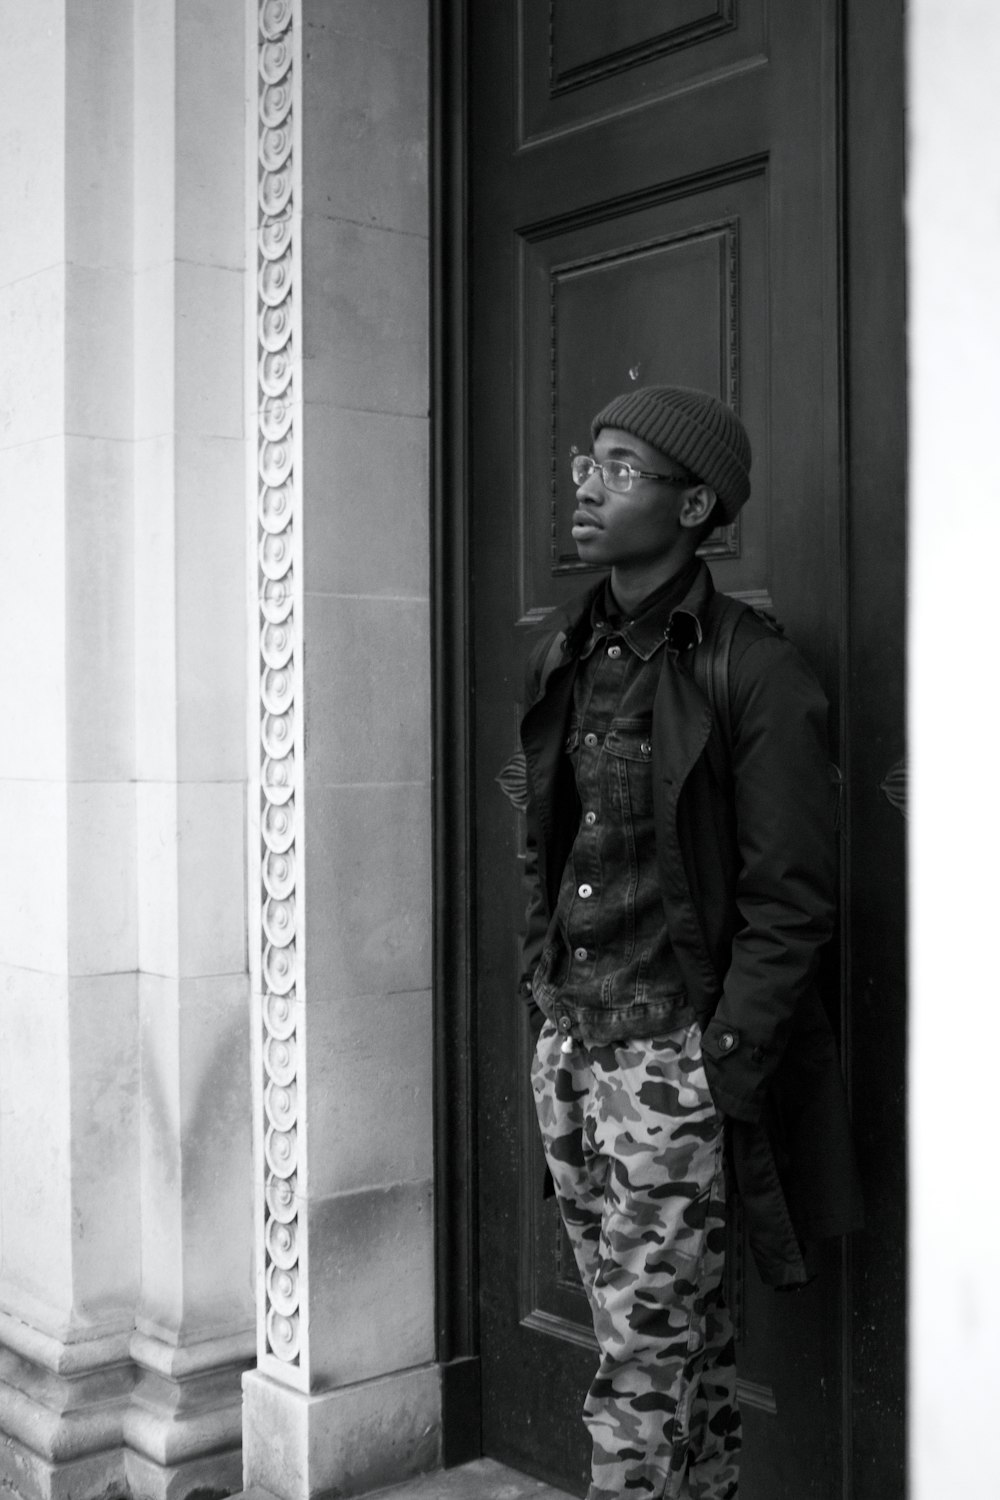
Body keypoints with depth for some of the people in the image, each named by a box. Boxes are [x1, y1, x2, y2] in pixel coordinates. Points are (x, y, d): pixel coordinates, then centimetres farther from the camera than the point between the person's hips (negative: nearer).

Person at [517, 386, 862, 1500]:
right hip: (568, 1040, 7)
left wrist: (724, 1062, -15)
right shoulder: (563, 658, 10)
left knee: (644, 1351, 0)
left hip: (675, 1051, -6)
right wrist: (541, 984, 11)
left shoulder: (753, 673, -11)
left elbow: (790, 897, -12)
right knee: (675, 1335, 18)